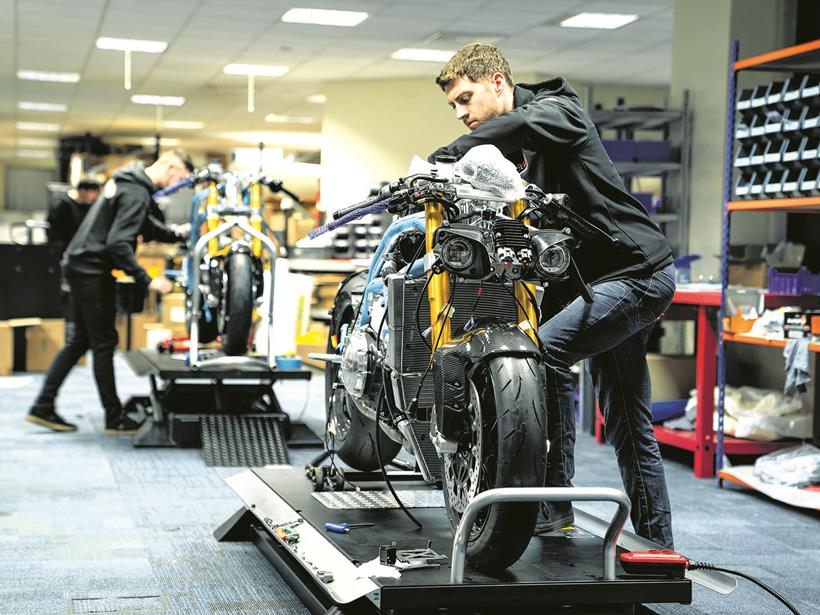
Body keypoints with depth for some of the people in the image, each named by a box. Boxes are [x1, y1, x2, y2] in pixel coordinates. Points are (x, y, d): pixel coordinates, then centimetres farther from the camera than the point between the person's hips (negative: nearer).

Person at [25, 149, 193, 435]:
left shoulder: (129, 181, 13)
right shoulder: (137, 194, -19)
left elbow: (142, 225, 27)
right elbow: (118, 244, -27)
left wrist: (177, 234, 19)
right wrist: (148, 281, -27)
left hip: (80, 265, 10)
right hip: (93, 270, -10)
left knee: (80, 341, 14)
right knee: (104, 344, -3)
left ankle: (43, 407, 16)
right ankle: (115, 418, 5)